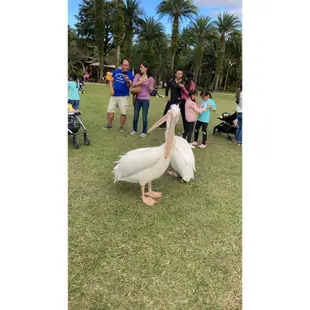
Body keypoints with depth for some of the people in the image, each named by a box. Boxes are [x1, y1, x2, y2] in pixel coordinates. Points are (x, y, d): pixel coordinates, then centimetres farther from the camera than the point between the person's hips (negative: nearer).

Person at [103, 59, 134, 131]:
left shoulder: (130, 74, -5)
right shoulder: (116, 71, 3)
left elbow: (129, 86, -13)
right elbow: (111, 81, 10)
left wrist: (128, 81, -34)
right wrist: (111, 89, -4)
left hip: (124, 96, -3)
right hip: (114, 95, 3)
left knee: (123, 113, 0)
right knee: (110, 111, 8)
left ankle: (121, 126, 15)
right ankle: (109, 124, 24)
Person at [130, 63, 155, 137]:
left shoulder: (150, 78, -1)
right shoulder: (137, 75, 3)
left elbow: (150, 90, -2)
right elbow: (134, 84, -11)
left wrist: (149, 83, -19)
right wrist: (141, 81, -21)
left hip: (145, 100, -2)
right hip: (137, 99, 2)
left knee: (144, 117, 0)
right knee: (135, 116, 9)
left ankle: (144, 132, 14)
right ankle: (134, 130, 27)